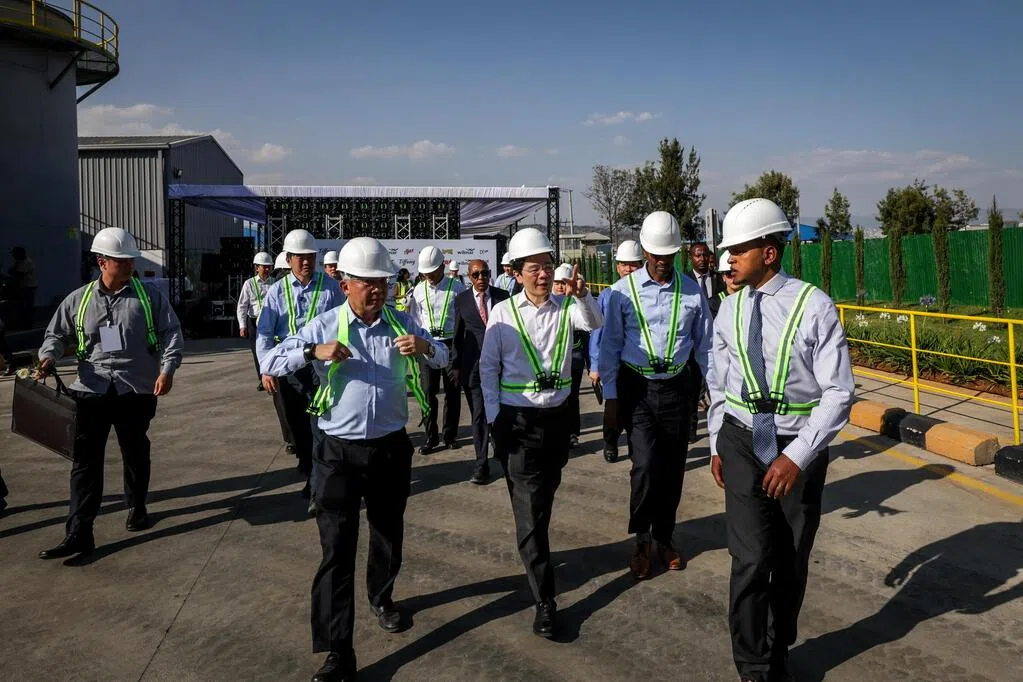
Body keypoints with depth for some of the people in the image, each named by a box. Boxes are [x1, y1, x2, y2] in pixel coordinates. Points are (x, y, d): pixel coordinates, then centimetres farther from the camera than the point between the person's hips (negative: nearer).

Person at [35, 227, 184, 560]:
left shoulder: (150, 295, 1)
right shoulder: (78, 299, 6)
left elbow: (171, 332, -1)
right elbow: (57, 334, 12)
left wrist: (167, 368, -14)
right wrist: (48, 357, -8)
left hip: (137, 390, 0)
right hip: (92, 390, 1)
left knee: (135, 454, 15)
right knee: (85, 460, -2)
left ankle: (137, 508, 37)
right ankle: (78, 533, 2)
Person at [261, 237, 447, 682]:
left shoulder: (401, 323, 3)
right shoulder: (324, 326, -5)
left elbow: (442, 358, 7)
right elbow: (269, 363, -5)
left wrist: (424, 348, -17)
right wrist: (314, 352, -25)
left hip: (391, 448, 3)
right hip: (340, 451, -3)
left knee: (388, 533, 20)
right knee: (337, 549, -4)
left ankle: (382, 599, 47)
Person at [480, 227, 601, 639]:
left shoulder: (566, 307, 1)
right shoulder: (503, 313, -3)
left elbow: (593, 323, -21)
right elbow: (488, 367, 2)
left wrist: (581, 295, -39)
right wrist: (494, 417, -3)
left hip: (556, 416, 3)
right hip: (516, 420, -3)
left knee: (543, 500, 19)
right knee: (529, 508, -4)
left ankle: (535, 555, 45)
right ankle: (544, 601, 0)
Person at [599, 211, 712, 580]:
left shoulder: (692, 291, 1)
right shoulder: (624, 290, -5)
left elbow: (704, 343, 7)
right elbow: (610, 345, -2)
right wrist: (611, 397, -3)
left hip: (676, 386, 3)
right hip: (636, 387, -2)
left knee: (673, 467, 9)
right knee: (646, 464, -13)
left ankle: (664, 537, 29)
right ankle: (641, 540, 10)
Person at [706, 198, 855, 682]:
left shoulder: (814, 306, -13)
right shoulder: (730, 309, 1)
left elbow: (839, 393, -14)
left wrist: (797, 456, -21)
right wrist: (717, 444, 15)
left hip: (800, 446, -2)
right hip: (743, 441, 2)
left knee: (791, 559, 13)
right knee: (752, 557, -7)